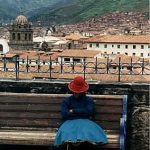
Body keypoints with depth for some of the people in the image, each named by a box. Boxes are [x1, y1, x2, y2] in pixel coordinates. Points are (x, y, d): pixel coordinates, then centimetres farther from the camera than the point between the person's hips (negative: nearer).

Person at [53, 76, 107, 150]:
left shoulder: (89, 100, 15)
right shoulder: (67, 101, 15)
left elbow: (90, 111, -5)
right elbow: (64, 114, -2)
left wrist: (73, 111, -1)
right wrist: (82, 113, -1)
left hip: (85, 122, 0)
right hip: (70, 122, 0)